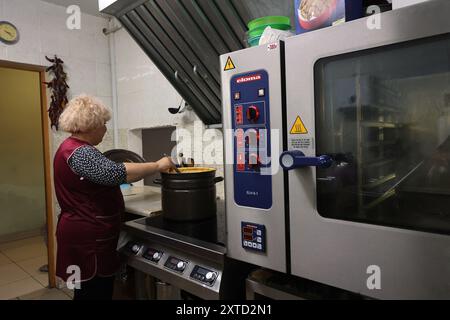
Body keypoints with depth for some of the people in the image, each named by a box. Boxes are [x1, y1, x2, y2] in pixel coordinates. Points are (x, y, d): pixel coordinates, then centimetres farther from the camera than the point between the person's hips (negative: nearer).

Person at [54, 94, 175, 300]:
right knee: (96, 293, 1)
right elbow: (115, 174, -30)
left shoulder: (73, 147, 13)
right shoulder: (78, 152, -20)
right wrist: (157, 166, -21)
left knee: (88, 292, 20)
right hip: (88, 239, -10)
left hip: (86, 235, 10)